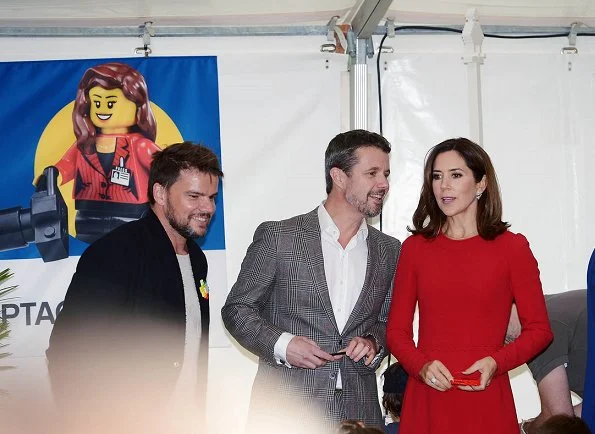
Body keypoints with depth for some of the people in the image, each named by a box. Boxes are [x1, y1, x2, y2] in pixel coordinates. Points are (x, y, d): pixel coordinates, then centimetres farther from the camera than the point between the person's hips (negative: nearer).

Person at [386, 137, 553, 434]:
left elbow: (538, 329, 3)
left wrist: (496, 363, -13)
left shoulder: (511, 247, 0)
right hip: (426, 401, 2)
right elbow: (397, 330, 8)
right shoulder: (415, 247, 6)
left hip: (485, 401, -1)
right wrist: (421, 365, -10)